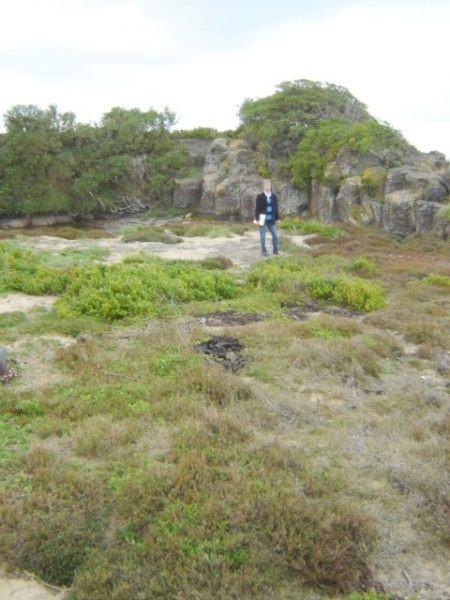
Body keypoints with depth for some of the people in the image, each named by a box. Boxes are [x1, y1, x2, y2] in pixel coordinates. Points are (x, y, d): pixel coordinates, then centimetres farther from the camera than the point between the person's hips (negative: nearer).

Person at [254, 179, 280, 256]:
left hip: (271, 219, 3)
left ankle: (275, 250, 17)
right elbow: (257, 208, -6)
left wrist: (277, 218, 8)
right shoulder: (260, 196, -5)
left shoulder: (274, 196, 5)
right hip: (263, 219, -3)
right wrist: (257, 219, -12)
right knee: (262, 237, 3)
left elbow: (276, 208, 10)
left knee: (275, 235, 4)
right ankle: (264, 251, 13)